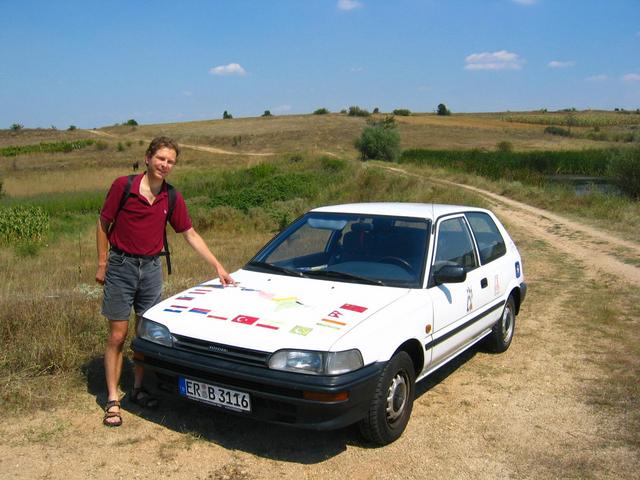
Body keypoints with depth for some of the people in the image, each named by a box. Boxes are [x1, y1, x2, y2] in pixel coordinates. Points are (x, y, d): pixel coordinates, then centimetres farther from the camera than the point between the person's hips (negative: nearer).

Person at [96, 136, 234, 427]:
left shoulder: (172, 198, 2)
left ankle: (138, 389, 26)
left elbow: (190, 234, 7)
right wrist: (102, 264, -5)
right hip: (121, 266, -4)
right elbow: (103, 224, -2)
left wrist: (218, 267, 3)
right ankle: (112, 400, 8)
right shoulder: (123, 186, -9)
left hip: (151, 267, 4)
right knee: (117, 336, 0)